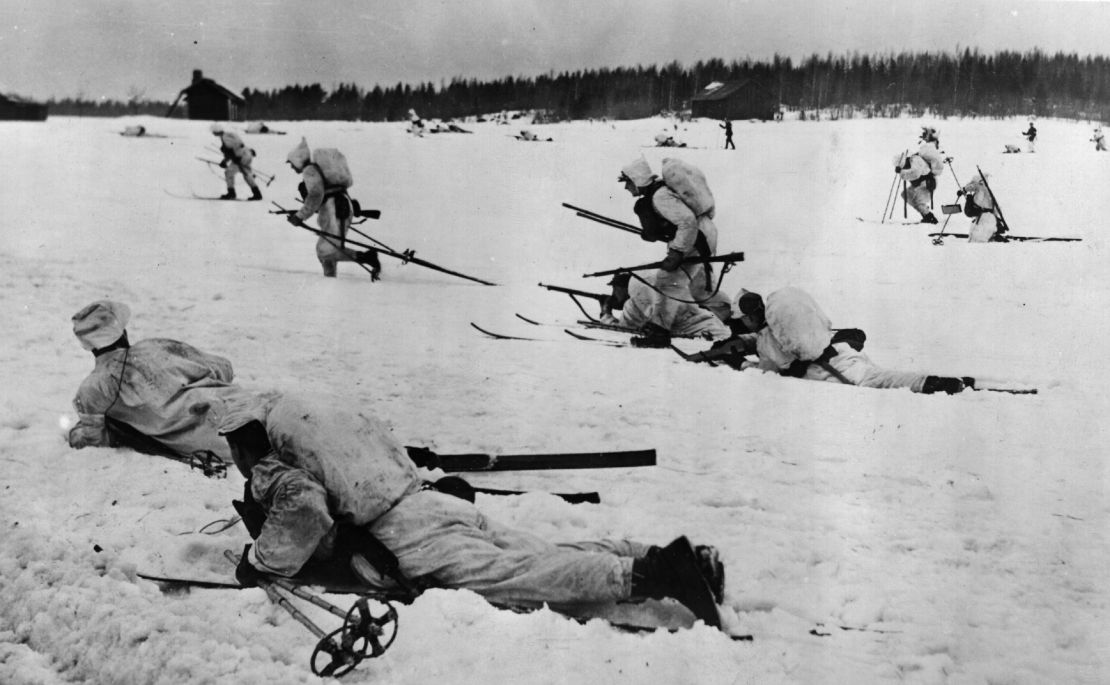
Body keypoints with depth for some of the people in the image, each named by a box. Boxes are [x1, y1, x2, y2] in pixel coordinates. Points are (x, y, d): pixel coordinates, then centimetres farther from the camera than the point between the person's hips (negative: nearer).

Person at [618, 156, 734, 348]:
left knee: (666, 280, -13)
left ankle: (658, 330, -12)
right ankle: (731, 315, 41)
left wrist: (676, 252, -28)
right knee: (700, 285, 25)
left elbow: (687, 221, -30)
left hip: (695, 242, -11)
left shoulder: (660, 197, -25)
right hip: (701, 238, 11)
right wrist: (652, 233, 11)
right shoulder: (655, 192, 6)